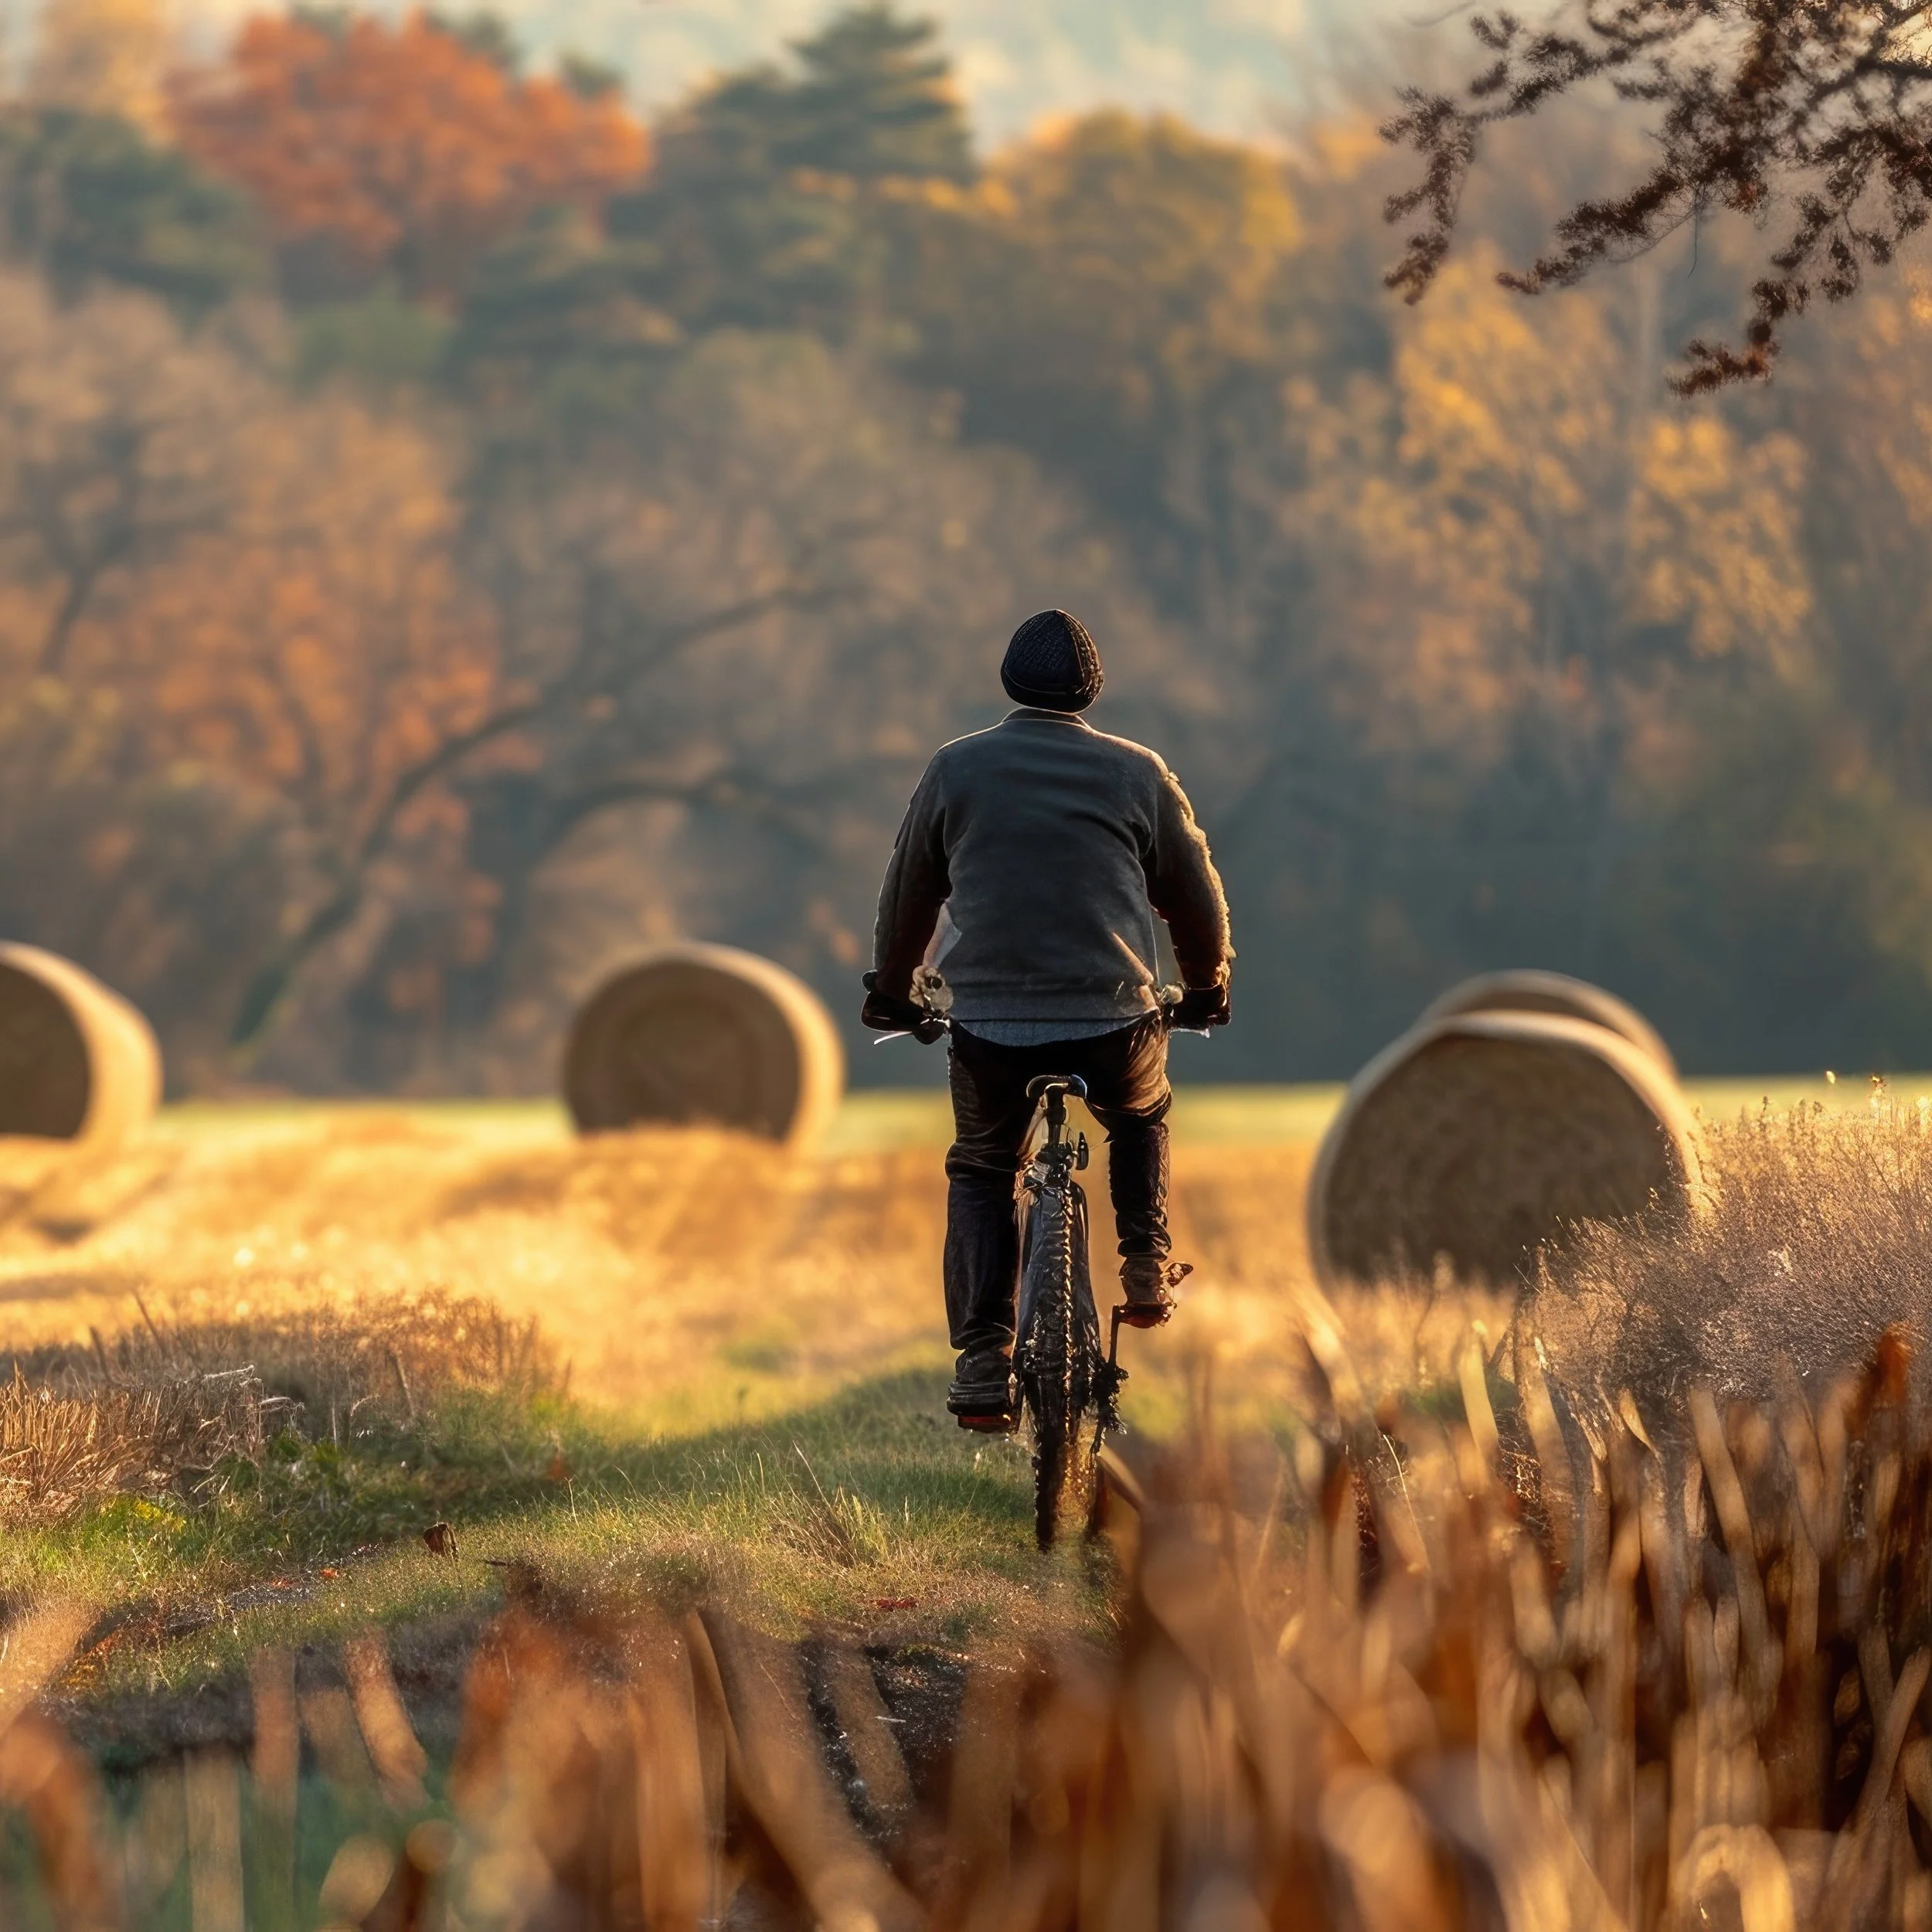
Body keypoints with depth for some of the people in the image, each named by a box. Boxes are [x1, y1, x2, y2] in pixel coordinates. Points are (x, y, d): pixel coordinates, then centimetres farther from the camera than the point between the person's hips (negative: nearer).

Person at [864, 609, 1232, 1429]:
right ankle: (1147, 1271, 22)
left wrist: (893, 990, 30)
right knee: (1141, 1117, 33)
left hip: (988, 1024, 0)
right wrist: (1206, 986, 31)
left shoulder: (955, 769, 4)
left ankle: (982, 1362, 6)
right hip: (1114, 1023, 0)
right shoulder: (1137, 774, 3)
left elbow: (907, 894, 13)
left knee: (979, 1170, 20)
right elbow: (1195, 892, 13)